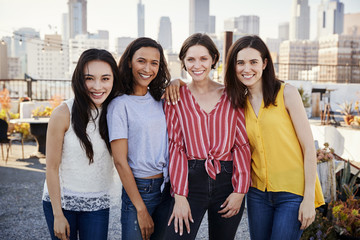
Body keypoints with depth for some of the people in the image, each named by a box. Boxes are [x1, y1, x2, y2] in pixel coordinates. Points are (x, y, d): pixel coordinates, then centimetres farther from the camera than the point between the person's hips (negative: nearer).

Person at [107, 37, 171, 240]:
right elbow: (120, 161, -12)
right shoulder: (120, 104, -9)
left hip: (167, 187, 5)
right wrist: (140, 209, -13)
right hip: (138, 189, -5)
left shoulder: (159, 100, 6)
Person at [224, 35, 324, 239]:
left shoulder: (286, 94, -7)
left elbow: (309, 147, -8)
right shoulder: (239, 103, 6)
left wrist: (309, 199, -11)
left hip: (293, 193, -4)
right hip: (258, 192, 5)